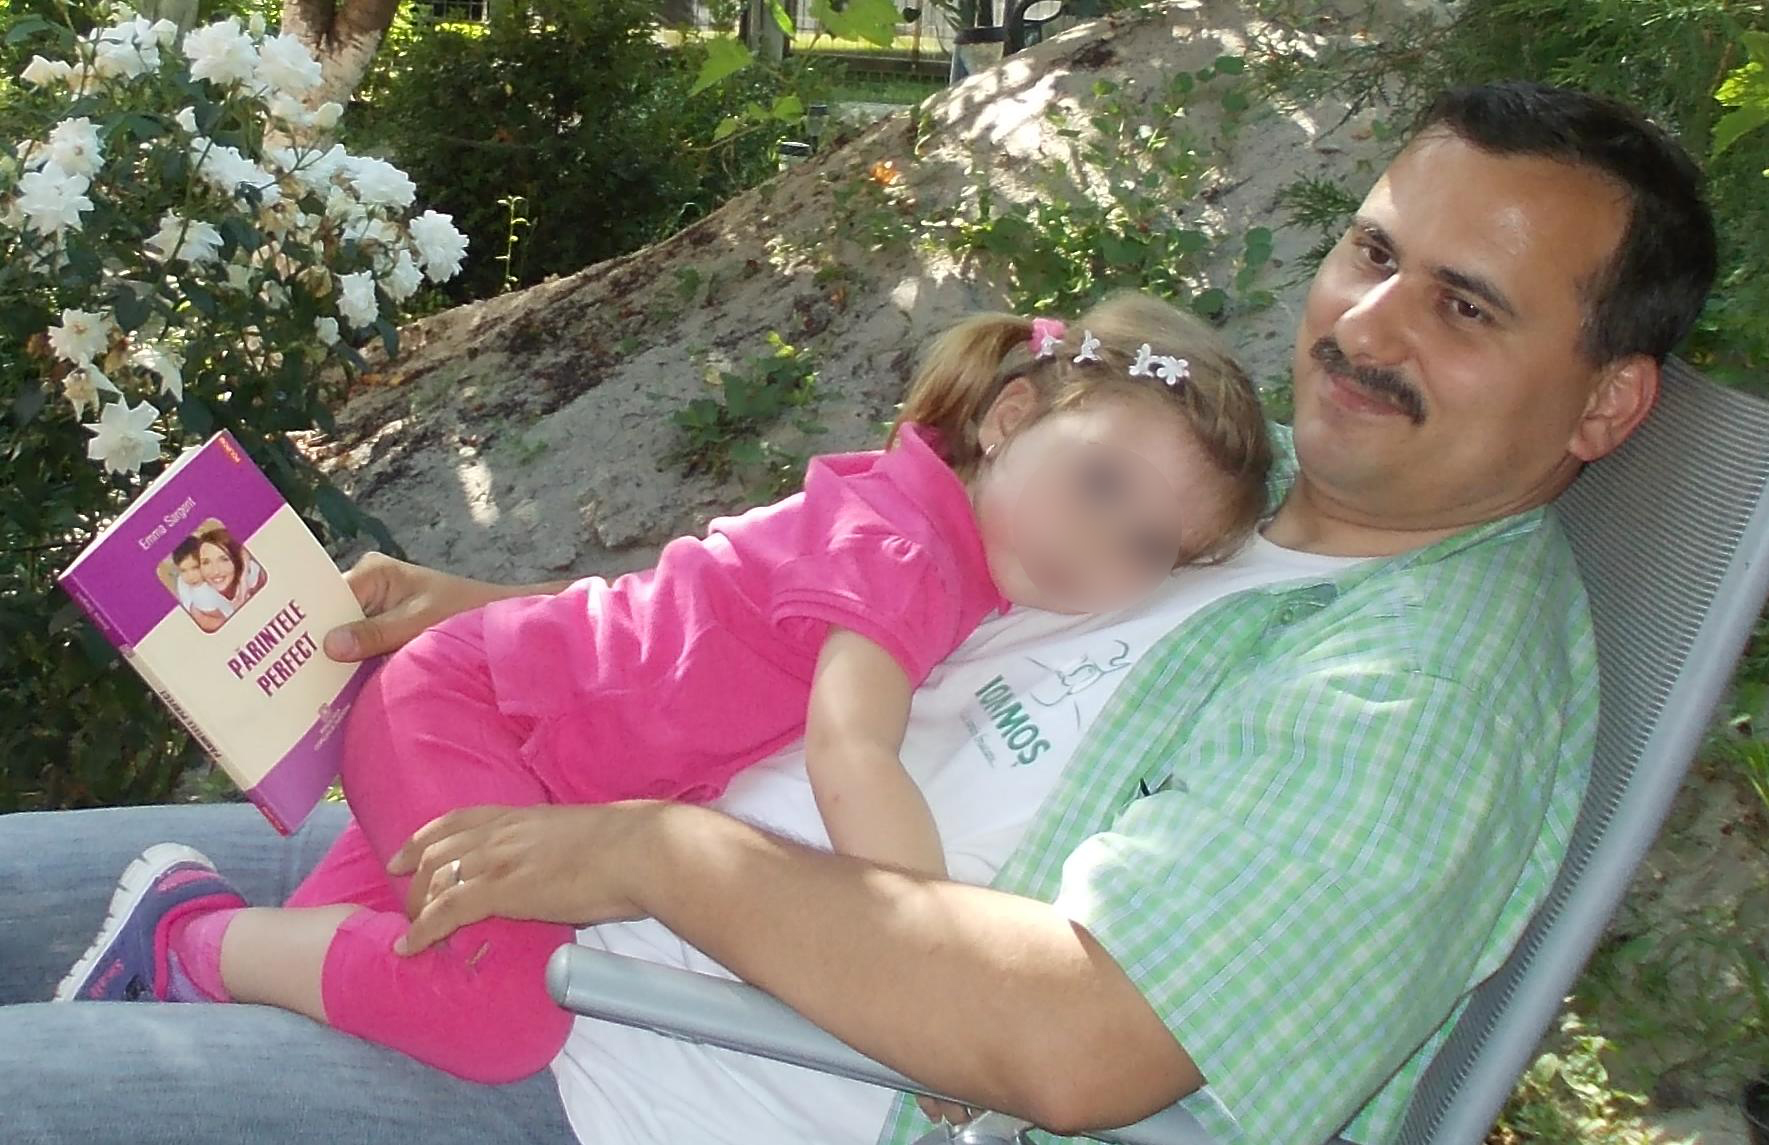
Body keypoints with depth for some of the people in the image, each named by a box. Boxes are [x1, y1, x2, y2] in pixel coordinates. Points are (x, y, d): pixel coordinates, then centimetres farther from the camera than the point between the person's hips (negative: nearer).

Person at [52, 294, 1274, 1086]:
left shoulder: (952, 540, 0)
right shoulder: (897, 546, -27)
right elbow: (852, 755, -40)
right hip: (462, 703, -9)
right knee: (512, 1005, -26)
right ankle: (191, 933, -7)